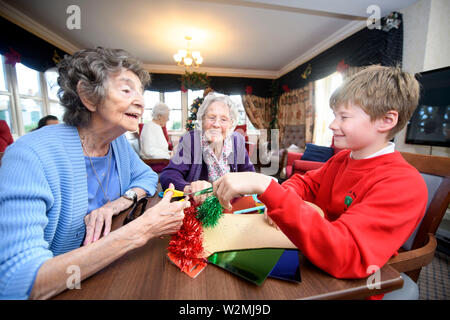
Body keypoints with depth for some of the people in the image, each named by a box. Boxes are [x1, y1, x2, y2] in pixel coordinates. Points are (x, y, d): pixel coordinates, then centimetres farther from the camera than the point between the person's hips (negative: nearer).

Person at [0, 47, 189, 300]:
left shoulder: (119, 142, -5)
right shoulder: (32, 155, -24)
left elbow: (148, 177, 6)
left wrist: (115, 205, -14)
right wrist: (141, 230, -35)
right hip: (59, 289, -4)